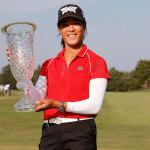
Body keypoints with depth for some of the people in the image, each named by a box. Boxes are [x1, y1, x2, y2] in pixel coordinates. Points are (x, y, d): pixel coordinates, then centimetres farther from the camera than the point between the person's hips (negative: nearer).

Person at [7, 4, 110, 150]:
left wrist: (58, 105, -18)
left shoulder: (96, 62, 3)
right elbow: (36, 101, 5)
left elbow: (95, 106, -7)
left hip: (80, 132, -4)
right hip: (50, 134, 4)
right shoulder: (49, 65, 17)